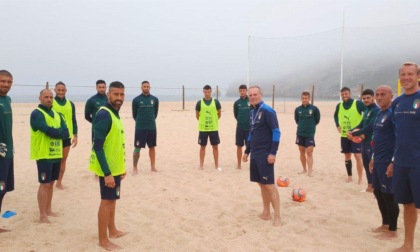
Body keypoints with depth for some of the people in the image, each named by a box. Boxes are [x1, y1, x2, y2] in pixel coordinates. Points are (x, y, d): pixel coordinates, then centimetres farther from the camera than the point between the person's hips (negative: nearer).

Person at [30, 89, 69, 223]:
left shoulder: (56, 114, 14)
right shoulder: (36, 114, -9)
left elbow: (66, 132, 2)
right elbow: (48, 131, -22)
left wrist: (54, 132, -14)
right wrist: (59, 131, -5)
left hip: (56, 154, 7)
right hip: (44, 155, -7)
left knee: (51, 183, 14)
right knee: (44, 184, -4)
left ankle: (48, 210, 26)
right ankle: (43, 215, 3)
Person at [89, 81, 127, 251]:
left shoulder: (115, 114, 9)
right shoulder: (104, 114, -20)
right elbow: (98, 146, -23)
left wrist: (121, 167, 18)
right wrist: (107, 173, -25)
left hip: (115, 167, 9)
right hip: (108, 169, -9)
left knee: (112, 199, 19)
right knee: (107, 201, 1)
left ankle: (112, 230, 34)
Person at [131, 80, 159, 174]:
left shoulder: (155, 99, 4)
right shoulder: (136, 100, -3)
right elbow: (134, 114, 6)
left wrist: (150, 121, 13)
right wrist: (140, 121, 10)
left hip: (152, 127, 3)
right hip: (140, 128, -3)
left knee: (152, 147, 10)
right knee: (137, 148, -1)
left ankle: (153, 166, 21)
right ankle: (134, 168, 8)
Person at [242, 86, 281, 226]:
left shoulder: (268, 111, -12)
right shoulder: (252, 113, 13)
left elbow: (276, 132, -16)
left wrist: (273, 153, -21)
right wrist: (247, 151, 19)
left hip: (265, 154, -8)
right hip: (255, 154, 8)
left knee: (269, 185, -7)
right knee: (261, 184, 12)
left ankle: (277, 217, 0)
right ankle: (266, 213, 23)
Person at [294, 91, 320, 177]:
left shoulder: (314, 109, -7)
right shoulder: (297, 109, 1)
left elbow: (317, 120, 3)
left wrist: (310, 126, 6)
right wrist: (301, 126, 6)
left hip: (310, 134, -3)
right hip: (300, 134, 4)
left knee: (309, 152, -7)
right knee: (302, 152, 10)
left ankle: (310, 171, -4)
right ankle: (304, 169, 22)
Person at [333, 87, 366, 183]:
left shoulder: (358, 103, -10)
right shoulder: (339, 106, 5)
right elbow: (336, 116, 24)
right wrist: (338, 125, 10)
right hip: (344, 135, 5)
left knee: (358, 156, -8)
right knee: (347, 156, 11)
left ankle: (360, 179, 0)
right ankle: (349, 177, 22)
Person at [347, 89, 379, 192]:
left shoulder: (376, 110, -14)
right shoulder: (366, 111, 16)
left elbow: (370, 126, -22)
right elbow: (361, 124, 17)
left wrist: (355, 133, -17)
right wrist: (351, 131, -1)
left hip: (372, 143, -9)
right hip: (364, 142, 9)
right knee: (366, 165, 15)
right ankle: (370, 187, 26)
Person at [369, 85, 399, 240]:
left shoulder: (393, 113, -14)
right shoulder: (380, 114, 14)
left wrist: (393, 162, -22)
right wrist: (373, 158, 21)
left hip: (388, 161, -9)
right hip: (378, 160, 9)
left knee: (389, 195, -1)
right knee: (378, 192, 15)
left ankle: (392, 231, 12)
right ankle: (385, 224, 29)